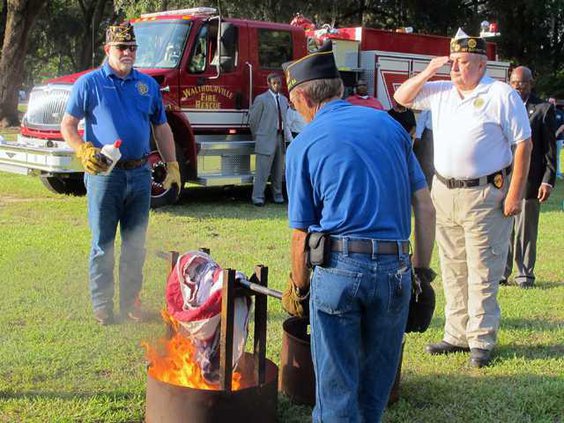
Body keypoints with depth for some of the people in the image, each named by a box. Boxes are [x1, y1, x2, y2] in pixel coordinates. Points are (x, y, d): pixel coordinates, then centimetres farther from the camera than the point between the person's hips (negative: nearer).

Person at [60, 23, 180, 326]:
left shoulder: (148, 84, 11)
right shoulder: (89, 83, 0)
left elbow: (161, 128, 16)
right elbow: (68, 125, -2)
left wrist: (172, 165, 9)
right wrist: (83, 151, -20)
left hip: (139, 174, 4)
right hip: (104, 175, -4)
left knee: (135, 244, 10)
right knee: (102, 245, 2)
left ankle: (131, 302, 21)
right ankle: (102, 306, 11)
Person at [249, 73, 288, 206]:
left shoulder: (284, 99, 15)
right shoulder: (261, 99, -3)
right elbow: (253, 119, -1)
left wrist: (285, 136, 11)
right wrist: (258, 136, 3)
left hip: (280, 137, 6)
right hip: (266, 140, -6)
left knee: (278, 170, 11)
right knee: (262, 170, -6)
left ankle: (278, 195, 20)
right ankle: (258, 197, -4)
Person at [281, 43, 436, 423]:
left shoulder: (304, 145, 2)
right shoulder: (389, 124, 11)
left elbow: (301, 232, 2)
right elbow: (425, 207, 9)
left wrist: (298, 288, 15)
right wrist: (421, 270, 15)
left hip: (338, 267, -3)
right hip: (395, 267, 3)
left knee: (336, 385, 8)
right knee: (376, 384, 19)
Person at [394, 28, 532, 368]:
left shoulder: (502, 95, -8)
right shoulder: (441, 92, 10)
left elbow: (523, 144, -10)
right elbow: (402, 97, 18)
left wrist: (515, 194, -15)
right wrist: (428, 72, 2)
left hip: (484, 196, -6)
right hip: (445, 193, 6)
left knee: (483, 273, -2)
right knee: (453, 270, 12)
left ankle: (482, 341, 6)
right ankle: (457, 335, 21)